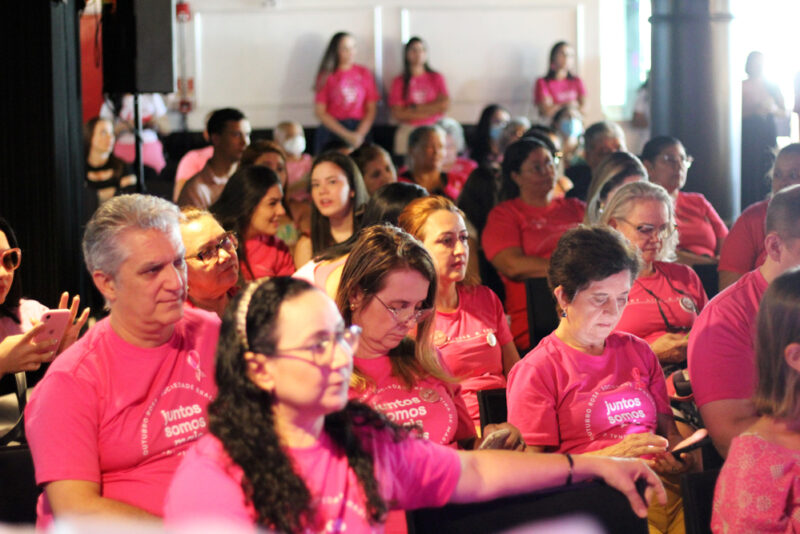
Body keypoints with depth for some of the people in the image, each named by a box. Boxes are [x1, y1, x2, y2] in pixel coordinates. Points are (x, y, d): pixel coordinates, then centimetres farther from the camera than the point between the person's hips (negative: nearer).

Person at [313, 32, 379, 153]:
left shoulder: (364, 73, 10)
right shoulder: (326, 76, 4)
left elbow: (371, 110, 8)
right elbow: (320, 112, 0)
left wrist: (360, 134, -8)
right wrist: (346, 134, -8)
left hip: (360, 130, 1)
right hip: (331, 130, -1)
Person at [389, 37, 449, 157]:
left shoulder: (436, 78, 13)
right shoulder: (399, 81, 7)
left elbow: (445, 104, 1)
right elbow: (397, 114, -3)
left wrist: (416, 108, -4)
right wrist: (431, 110, -5)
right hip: (408, 130, -1)